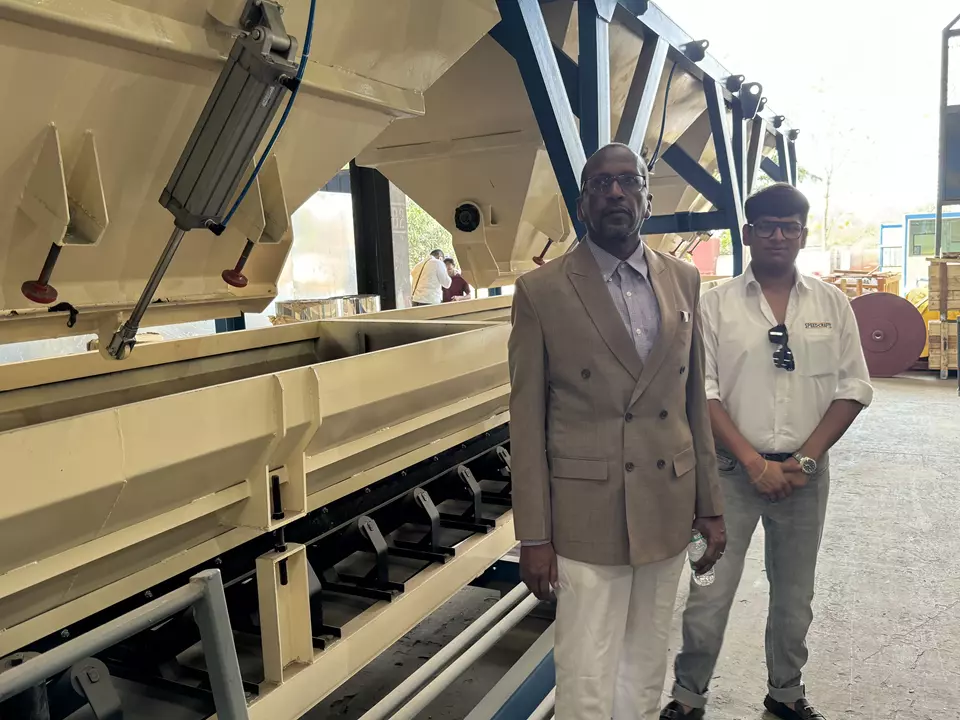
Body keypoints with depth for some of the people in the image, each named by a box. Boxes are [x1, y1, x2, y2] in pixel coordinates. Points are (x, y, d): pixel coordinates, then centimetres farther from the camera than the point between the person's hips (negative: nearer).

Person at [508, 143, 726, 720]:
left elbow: (695, 399, 10)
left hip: (668, 512, 4)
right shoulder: (541, 291, -7)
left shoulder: (684, 281, 6)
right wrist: (534, 536, -6)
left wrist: (710, 505, 10)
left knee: (647, 671, 18)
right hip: (586, 517, -4)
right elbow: (527, 423, -6)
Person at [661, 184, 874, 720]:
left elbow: (853, 388, 2)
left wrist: (807, 458, -8)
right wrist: (754, 462, -13)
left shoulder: (832, 304, 3)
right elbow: (703, 390, -8)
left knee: (795, 595, 16)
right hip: (732, 470, -2)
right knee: (709, 595, 2)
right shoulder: (718, 303, -3)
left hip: (805, 473, 3)